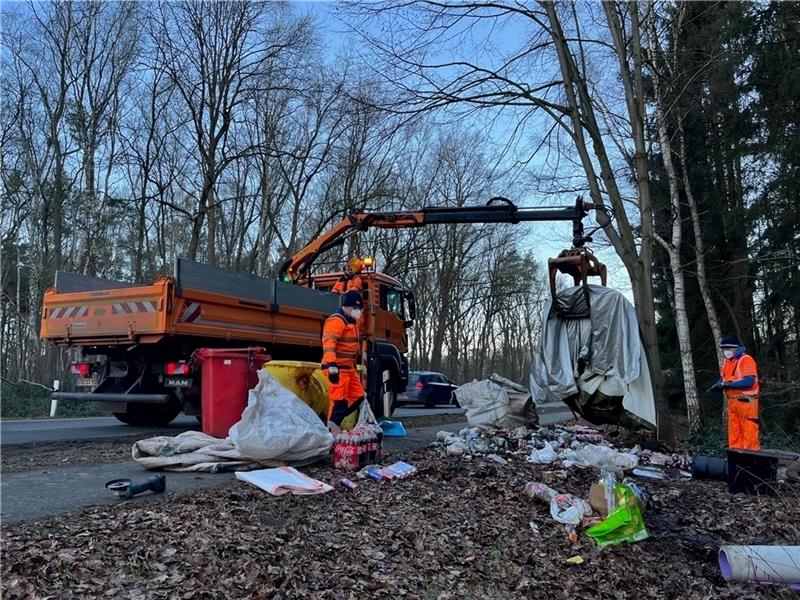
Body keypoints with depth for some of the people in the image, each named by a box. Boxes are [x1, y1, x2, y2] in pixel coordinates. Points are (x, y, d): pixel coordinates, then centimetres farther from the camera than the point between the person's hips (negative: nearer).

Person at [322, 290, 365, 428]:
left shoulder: (351, 322, 20)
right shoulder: (337, 320, -14)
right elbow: (329, 343, -26)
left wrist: (354, 366, 31)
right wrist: (332, 365, -34)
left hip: (349, 368, 10)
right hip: (337, 368, -10)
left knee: (358, 396, 9)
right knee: (339, 399, -9)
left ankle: (334, 420, 13)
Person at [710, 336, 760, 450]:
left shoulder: (746, 359, -12)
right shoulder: (726, 361, 13)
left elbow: (749, 381, -22)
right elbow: (722, 378, 17)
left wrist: (729, 384, -25)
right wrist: (718, 384, -5)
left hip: (746, 401, -8)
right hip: (732, 401, 8)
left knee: (749, 431, -4)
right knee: (734, 432, 12)